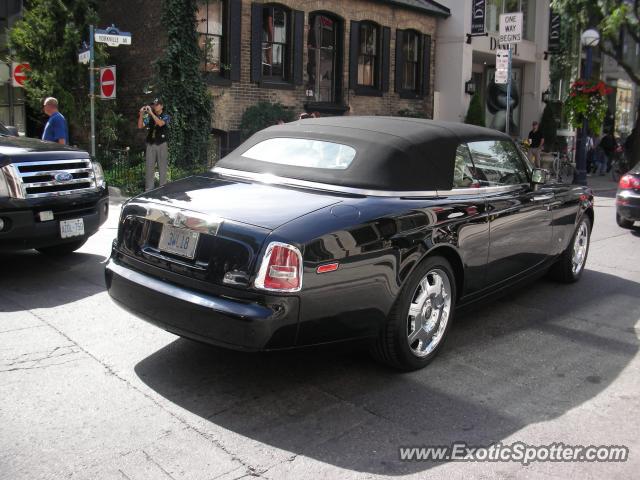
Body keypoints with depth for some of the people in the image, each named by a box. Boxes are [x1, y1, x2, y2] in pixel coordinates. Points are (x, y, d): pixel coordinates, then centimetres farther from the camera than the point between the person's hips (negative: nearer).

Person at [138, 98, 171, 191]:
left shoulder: (166, 116, 1)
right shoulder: (149, 117, 12)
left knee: (162, 168, 0)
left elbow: (160, 123, -19)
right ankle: (148, 189, 8)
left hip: (161, 145, -3)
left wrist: (151, 113, -21)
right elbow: (140, 126, 3)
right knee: (149, 168, 3)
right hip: (150, 145, 3)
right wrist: (141, 114, -9)